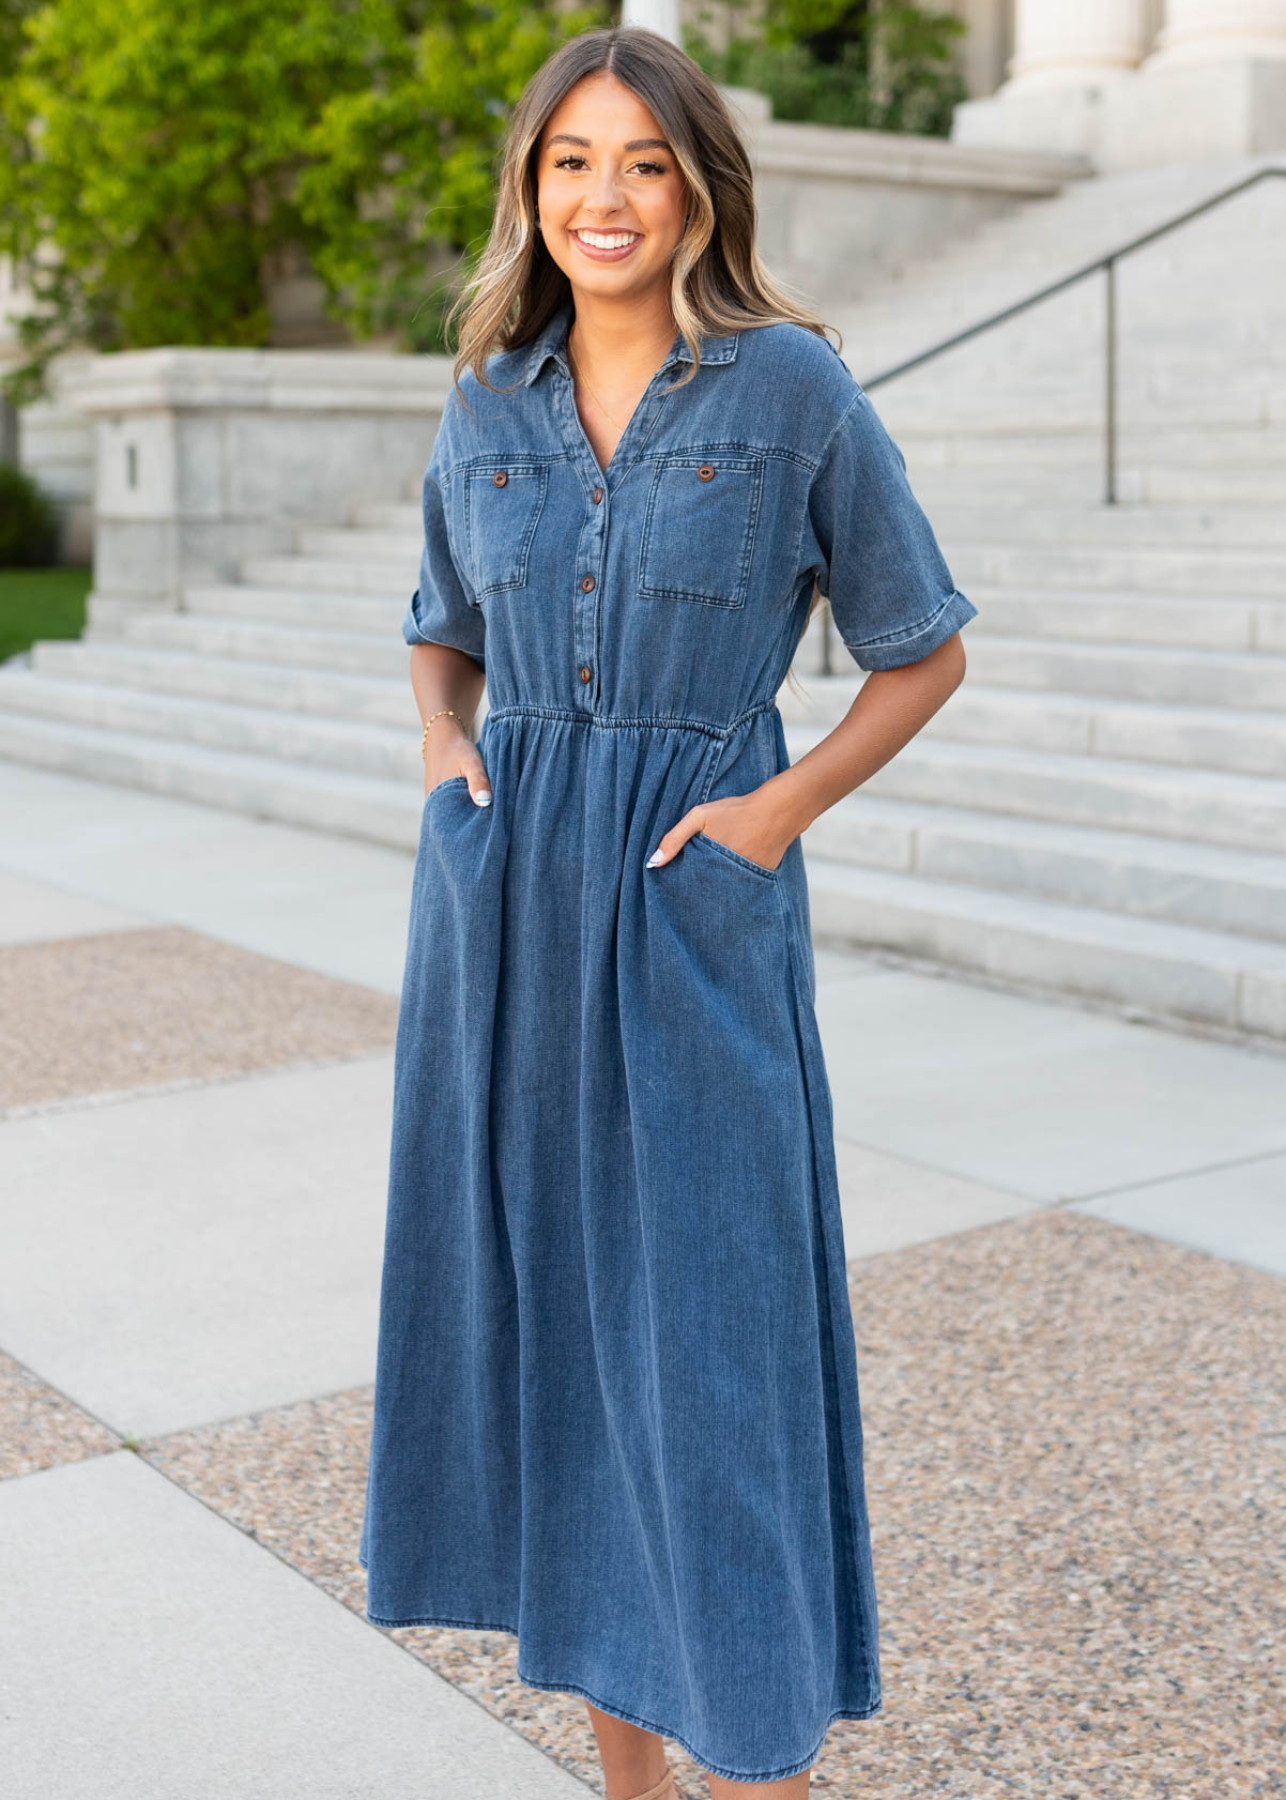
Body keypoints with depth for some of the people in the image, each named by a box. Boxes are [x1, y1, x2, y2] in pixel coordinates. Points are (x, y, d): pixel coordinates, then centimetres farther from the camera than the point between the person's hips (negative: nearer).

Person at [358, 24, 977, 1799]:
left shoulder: (794, 388, -4)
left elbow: (923, 652, 3)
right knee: (542, 1303, 10)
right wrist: (444, 752, 2)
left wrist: (785, 804, -11)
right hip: (505, 907, 5)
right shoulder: (489, 408, 9)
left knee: (709, 1331, -2)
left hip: (694, 910, -4)